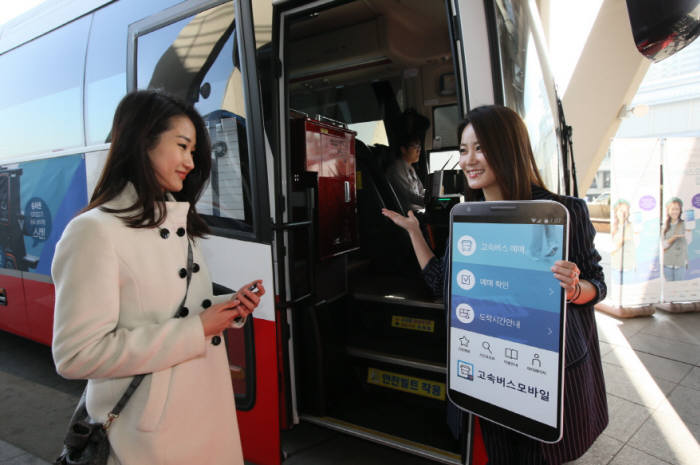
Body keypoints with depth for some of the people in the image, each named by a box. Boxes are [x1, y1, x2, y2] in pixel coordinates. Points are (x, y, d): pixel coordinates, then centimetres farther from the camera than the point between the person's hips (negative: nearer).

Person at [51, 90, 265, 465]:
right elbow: (76, 355, -22)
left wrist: (229, 307, -4)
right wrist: (195, 331, -23)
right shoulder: (96, 230, -18)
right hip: (148, 429, -7)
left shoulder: (179, 224, 9)